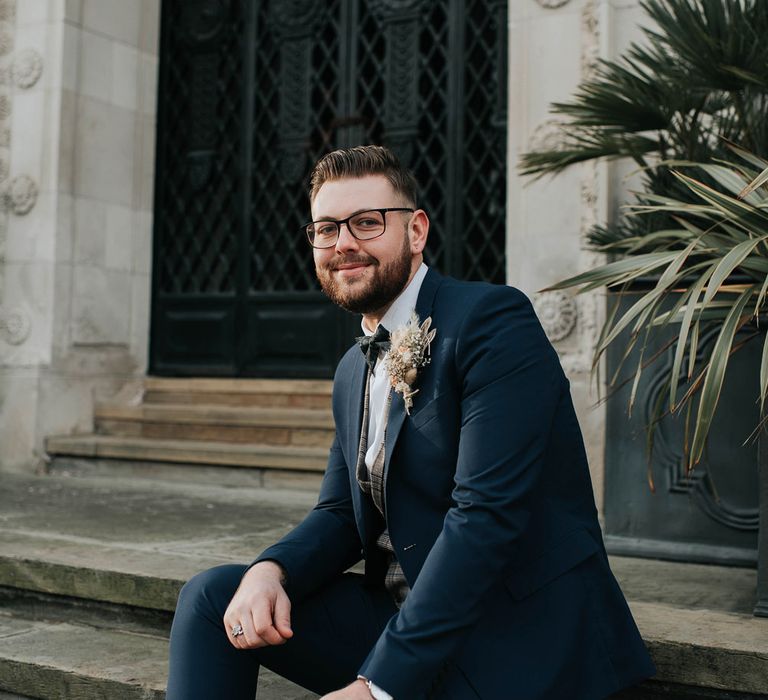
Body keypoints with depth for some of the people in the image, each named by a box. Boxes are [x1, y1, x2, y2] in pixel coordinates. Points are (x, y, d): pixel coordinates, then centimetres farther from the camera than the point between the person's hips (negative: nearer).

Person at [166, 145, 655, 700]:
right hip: (403, 616, 8)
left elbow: (487, 512, -22)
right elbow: (341, 514, 13)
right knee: (212, 594, -2)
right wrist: (271, 570, -10)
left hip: (521, 638, -7)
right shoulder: (354, 371, 13)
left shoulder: (493, 321, -14)